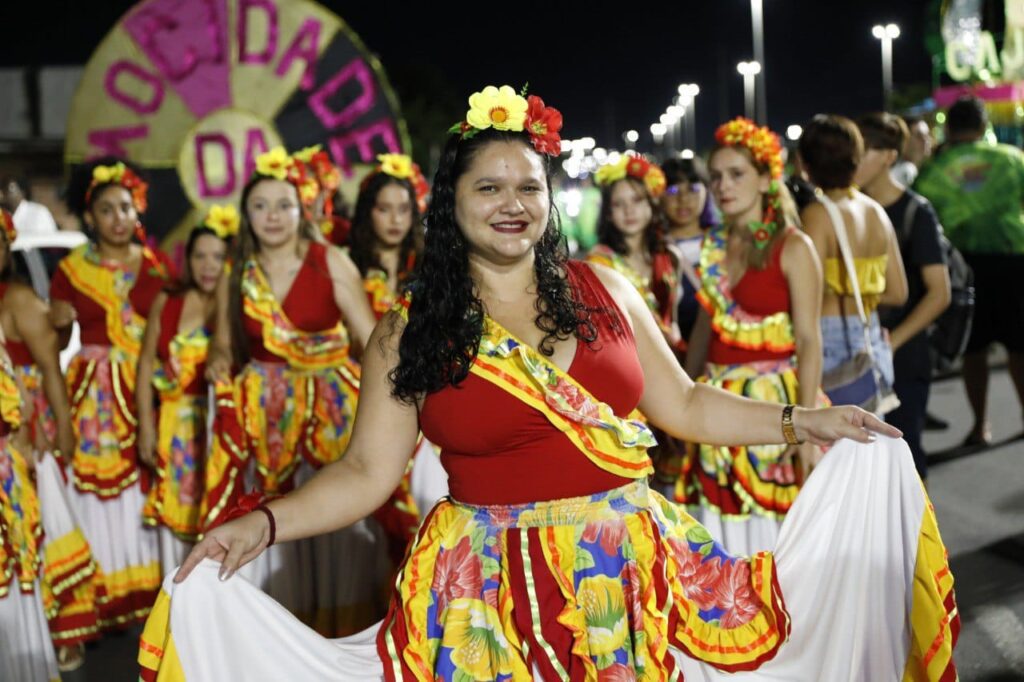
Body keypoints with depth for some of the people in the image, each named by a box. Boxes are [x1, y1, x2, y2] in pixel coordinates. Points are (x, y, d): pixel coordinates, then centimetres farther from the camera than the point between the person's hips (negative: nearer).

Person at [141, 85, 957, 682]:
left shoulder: (602, 288, 4)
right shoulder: (408, 332, -2)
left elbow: (682, 404, 10)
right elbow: (367, 473, -4)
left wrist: (800, 420, 5)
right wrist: (262, 524, -17)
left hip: (634, 565, 2)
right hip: (492, 588, -2)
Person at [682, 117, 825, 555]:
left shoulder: (792, 248, -7)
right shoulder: (714, 247, 10)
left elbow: (809, 341, -11)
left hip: (775, 401, -5)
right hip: (720, 406, 5)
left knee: (772, 525, -1)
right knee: (723, 518, 8)